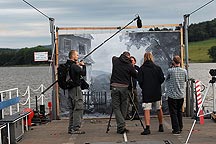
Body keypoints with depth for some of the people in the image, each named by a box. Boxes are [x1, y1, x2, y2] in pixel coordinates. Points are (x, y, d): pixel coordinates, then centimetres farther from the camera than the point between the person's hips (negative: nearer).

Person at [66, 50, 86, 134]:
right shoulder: (74, 66, -16)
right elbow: (83, 73, -14)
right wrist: (83, 65, 2)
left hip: (70, 89, 9)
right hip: (76, 88, -9)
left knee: (72, 109, 13)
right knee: (78, 108, -5)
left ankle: (71, 128, 16)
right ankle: (76, 128, -7)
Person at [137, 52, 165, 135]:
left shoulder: (142, 69, -5)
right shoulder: (157, 68, 1)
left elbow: (140, 81, -9)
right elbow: (162, 79, -2)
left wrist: (143, 88, 9)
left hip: (146, 92, -3)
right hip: (157, 92, 3)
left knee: (146, 110, -4)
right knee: (159, 109, 16)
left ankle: (147, 128, -16)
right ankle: (161, 126, 25)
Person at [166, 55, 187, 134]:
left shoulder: (170, 71, -14)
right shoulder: (184, 71, -3)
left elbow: (166, 80, 3)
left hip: (172, 95, -4)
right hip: (181, 95, 4)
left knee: (173, 112, 2)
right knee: (179, 111, 18)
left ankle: (176, 129, -1)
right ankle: (180, 127, 24)